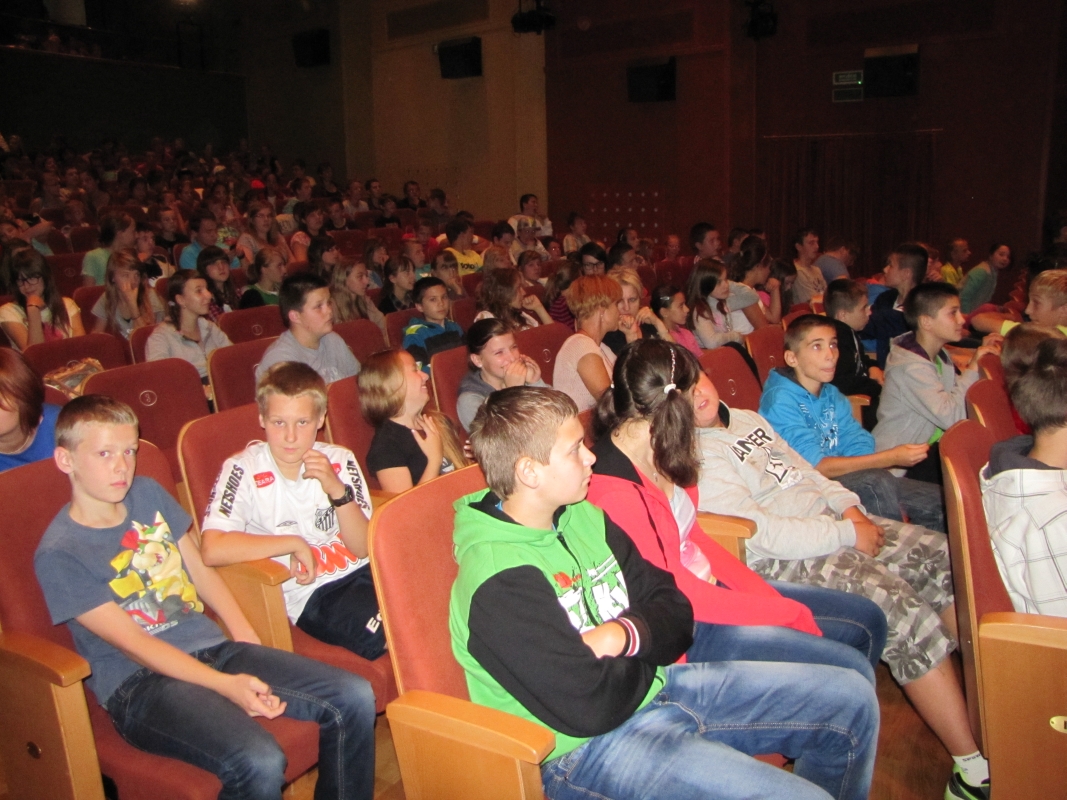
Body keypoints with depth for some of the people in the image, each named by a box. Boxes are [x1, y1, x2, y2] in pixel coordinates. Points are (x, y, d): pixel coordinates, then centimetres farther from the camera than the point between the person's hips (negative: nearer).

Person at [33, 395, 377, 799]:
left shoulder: (148, 494, 10)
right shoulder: (58, 554, -8)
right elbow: (133, 644, -13)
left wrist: (246, 637, 0)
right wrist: (226, 684, -21)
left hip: (212, 649, 6)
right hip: (140, 682, -6)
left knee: (354, 697, -11)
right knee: (259, 763, -32)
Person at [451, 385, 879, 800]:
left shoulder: (584, 516, 4)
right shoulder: (497, 582, -23)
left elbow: (675, 611, 6)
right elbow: (591, 707, -26)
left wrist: (624, 635, -17)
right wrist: (646, 649, -6)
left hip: (651, 684, 8)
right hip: (590, 746, -8)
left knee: (851, 697, 8)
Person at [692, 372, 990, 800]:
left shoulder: (746, 418, 16)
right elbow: (760, 532, -21)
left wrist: (849, 507, 3)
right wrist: (848, 535, -16)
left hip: (830, 518, 10)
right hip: (783, 558, -9)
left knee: (944, 557, -2)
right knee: (902, 606, -24)